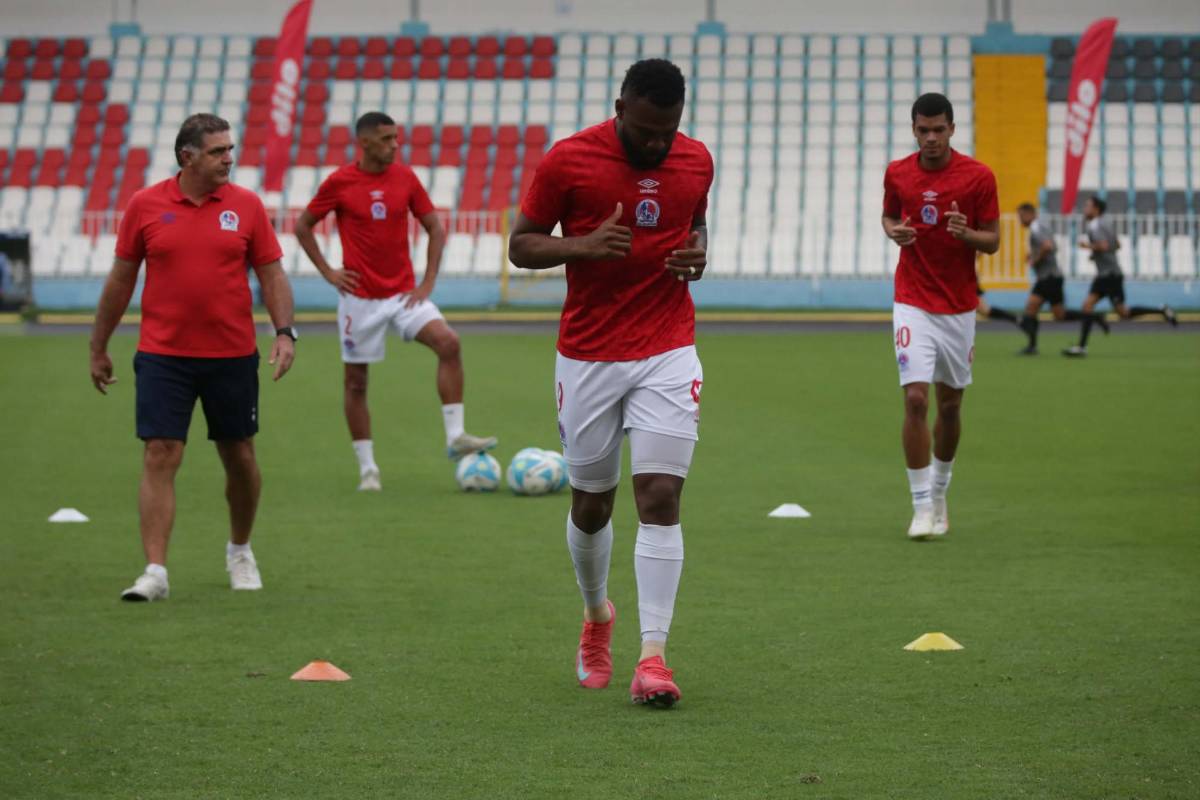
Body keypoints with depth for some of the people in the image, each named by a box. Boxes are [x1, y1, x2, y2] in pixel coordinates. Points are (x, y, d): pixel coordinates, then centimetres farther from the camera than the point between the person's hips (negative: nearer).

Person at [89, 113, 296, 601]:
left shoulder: (246, 206, 0)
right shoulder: (145, 205, -1)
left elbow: (271, 274, 3)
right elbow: (121, 278, 7)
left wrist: (284, 332, -12)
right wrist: (98, 348, 11)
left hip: (232, 355, 1)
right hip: (163, 355, -1)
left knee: (240, 457, 11)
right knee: (160, 457, -10)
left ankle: (240, 551, 34)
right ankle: (155, 573, -11)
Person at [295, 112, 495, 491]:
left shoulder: (405, 178, 1)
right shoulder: (339, 182, -6)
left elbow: (435, 229, 8)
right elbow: (303, 226, 5)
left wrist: (428, 282, 0)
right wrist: (328, 272, -2)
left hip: (404, 293, 2)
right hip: (360, 298, -2)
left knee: (449, 342, -19)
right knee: (355, 380, 2)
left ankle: (455, 436, -15)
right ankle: (367, 467, 14)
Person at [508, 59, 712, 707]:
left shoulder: (696, 162, 3)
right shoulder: (568, 160, -7)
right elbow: (520, 245, -1)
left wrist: (698, 252, -2)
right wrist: (584, 245, -20)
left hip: (668, 355, 1)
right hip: (588, 357, -1)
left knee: (660, 497, -12)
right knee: (591, 502, 9)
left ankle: (652, 656, -13)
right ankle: (596, 618, 38)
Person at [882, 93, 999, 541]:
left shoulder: (978, 177, -5)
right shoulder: (897, 174, 0)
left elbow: (993, 241, -1)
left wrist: (965, 232, -22)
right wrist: (895, 231, -6)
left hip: (959, 308, 0)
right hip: (913, 304, 0)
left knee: (950, 404, 10)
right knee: (915, 399, -13)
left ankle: (939, 494, 30)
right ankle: (921, 506, -7)